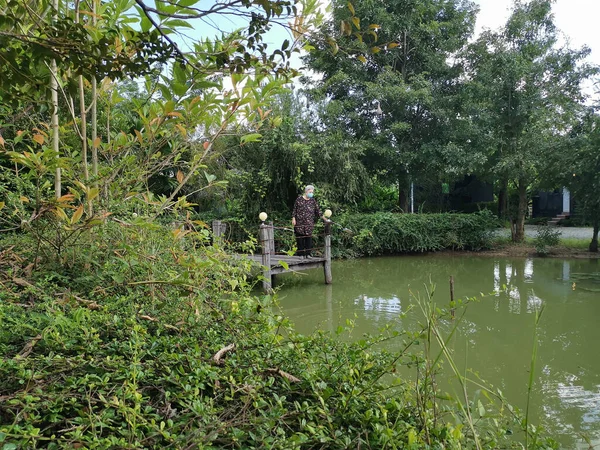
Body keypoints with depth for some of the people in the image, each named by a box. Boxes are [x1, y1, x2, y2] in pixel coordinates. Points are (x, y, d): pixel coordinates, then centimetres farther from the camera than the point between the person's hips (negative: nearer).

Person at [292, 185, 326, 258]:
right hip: (299, 223, -2)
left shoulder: (313, 201, 8)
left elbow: (318, 211, 8)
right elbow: (294, 210, 5)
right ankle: (301, 254, 8)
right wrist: (293, 219, -3)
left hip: (309, 224, 2)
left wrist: (325, 219, 3)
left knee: (309, 238, 0)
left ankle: (308, 253, 7)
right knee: (300, 239, 1)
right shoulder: (299, 199, 2)